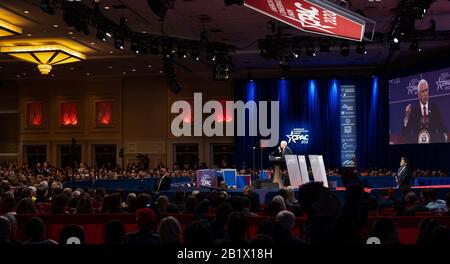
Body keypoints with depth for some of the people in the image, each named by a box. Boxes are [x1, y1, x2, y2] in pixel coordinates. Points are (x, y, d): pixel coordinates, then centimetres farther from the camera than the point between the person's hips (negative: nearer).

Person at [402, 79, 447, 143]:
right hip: (417, 141, -1)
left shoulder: (434, 107, 8)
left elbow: (441, 126, 6)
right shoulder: (413, 109, 3)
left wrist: (444, 136, -13)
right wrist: (406, 116, -14)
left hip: (433, 141, 1)